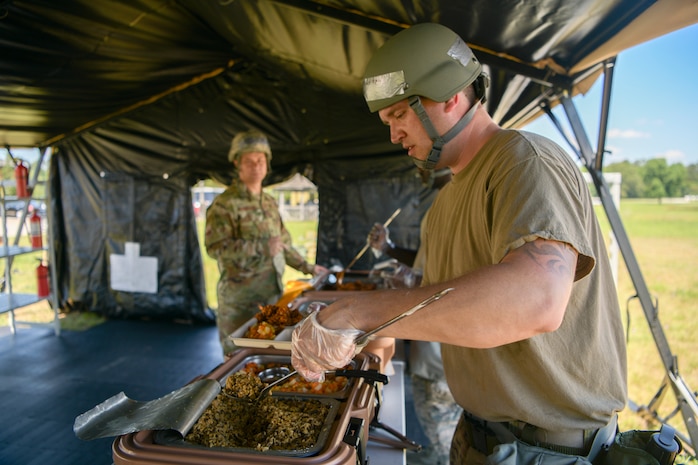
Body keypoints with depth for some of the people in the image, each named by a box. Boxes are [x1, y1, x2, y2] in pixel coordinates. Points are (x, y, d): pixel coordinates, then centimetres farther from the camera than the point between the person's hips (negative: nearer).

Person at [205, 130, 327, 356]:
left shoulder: (270, 202, 15)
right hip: (240, 300, -6)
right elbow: (215, 247, -20)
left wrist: (308, 267, 21)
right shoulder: (224, 204, -9)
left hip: (273, 294, 6)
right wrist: (262, 247, -24)